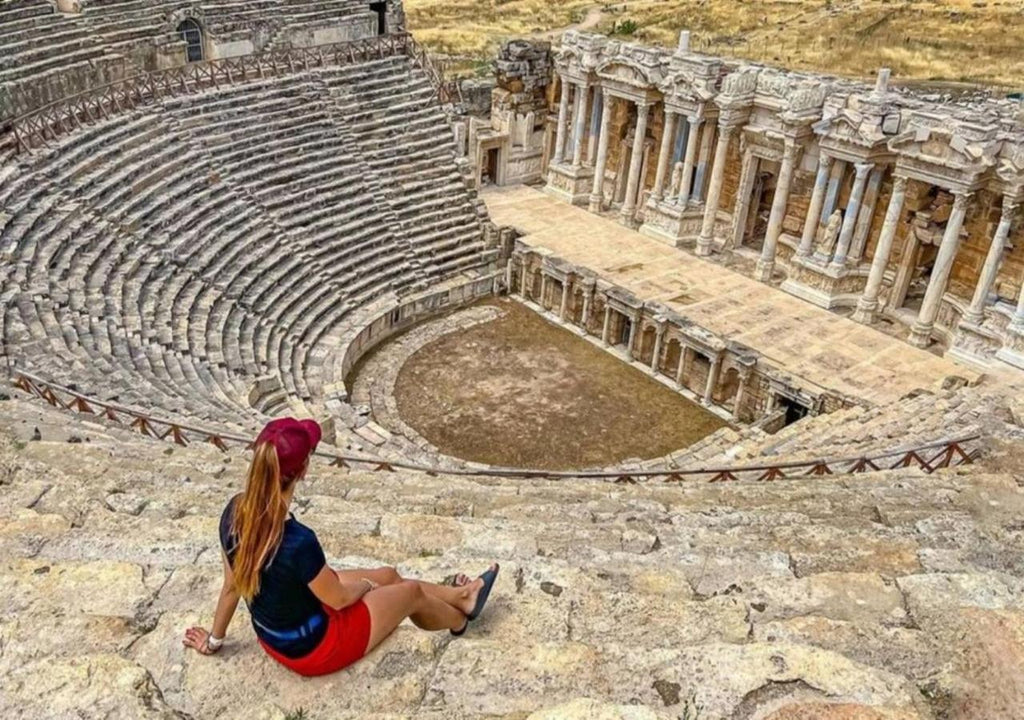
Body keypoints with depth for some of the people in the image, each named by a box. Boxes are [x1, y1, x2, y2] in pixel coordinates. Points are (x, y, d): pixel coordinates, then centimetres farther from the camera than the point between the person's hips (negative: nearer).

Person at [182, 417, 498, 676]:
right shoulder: (298, 542, -39)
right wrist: (364, 585, 2)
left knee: (389, 575, 22)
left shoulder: (235, 512, -17)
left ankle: (459, 595, 48)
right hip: (313, 649, -7)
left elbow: (231, 587, -3)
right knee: (411, 591, 15)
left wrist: (214, 640, 14)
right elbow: (339, 599, -21)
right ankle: (460, 619, 48)